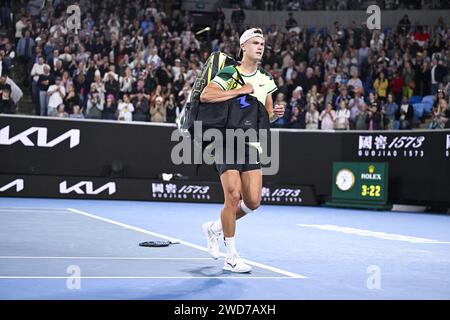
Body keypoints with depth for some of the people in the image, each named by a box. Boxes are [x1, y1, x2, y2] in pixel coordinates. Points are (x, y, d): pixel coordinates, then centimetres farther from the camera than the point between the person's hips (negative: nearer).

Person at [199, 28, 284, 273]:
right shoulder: (229, 74, -6)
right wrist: (240, 91, -22)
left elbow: (266, 117, 20)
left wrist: (275, 114, -3)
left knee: (253, 202, 0)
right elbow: (205, 96, -22)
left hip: (251, 144, 6)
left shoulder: (266, 80, 13)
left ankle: (214, 228, 26)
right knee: (233, 196, -12)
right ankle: (231, 257, 0)